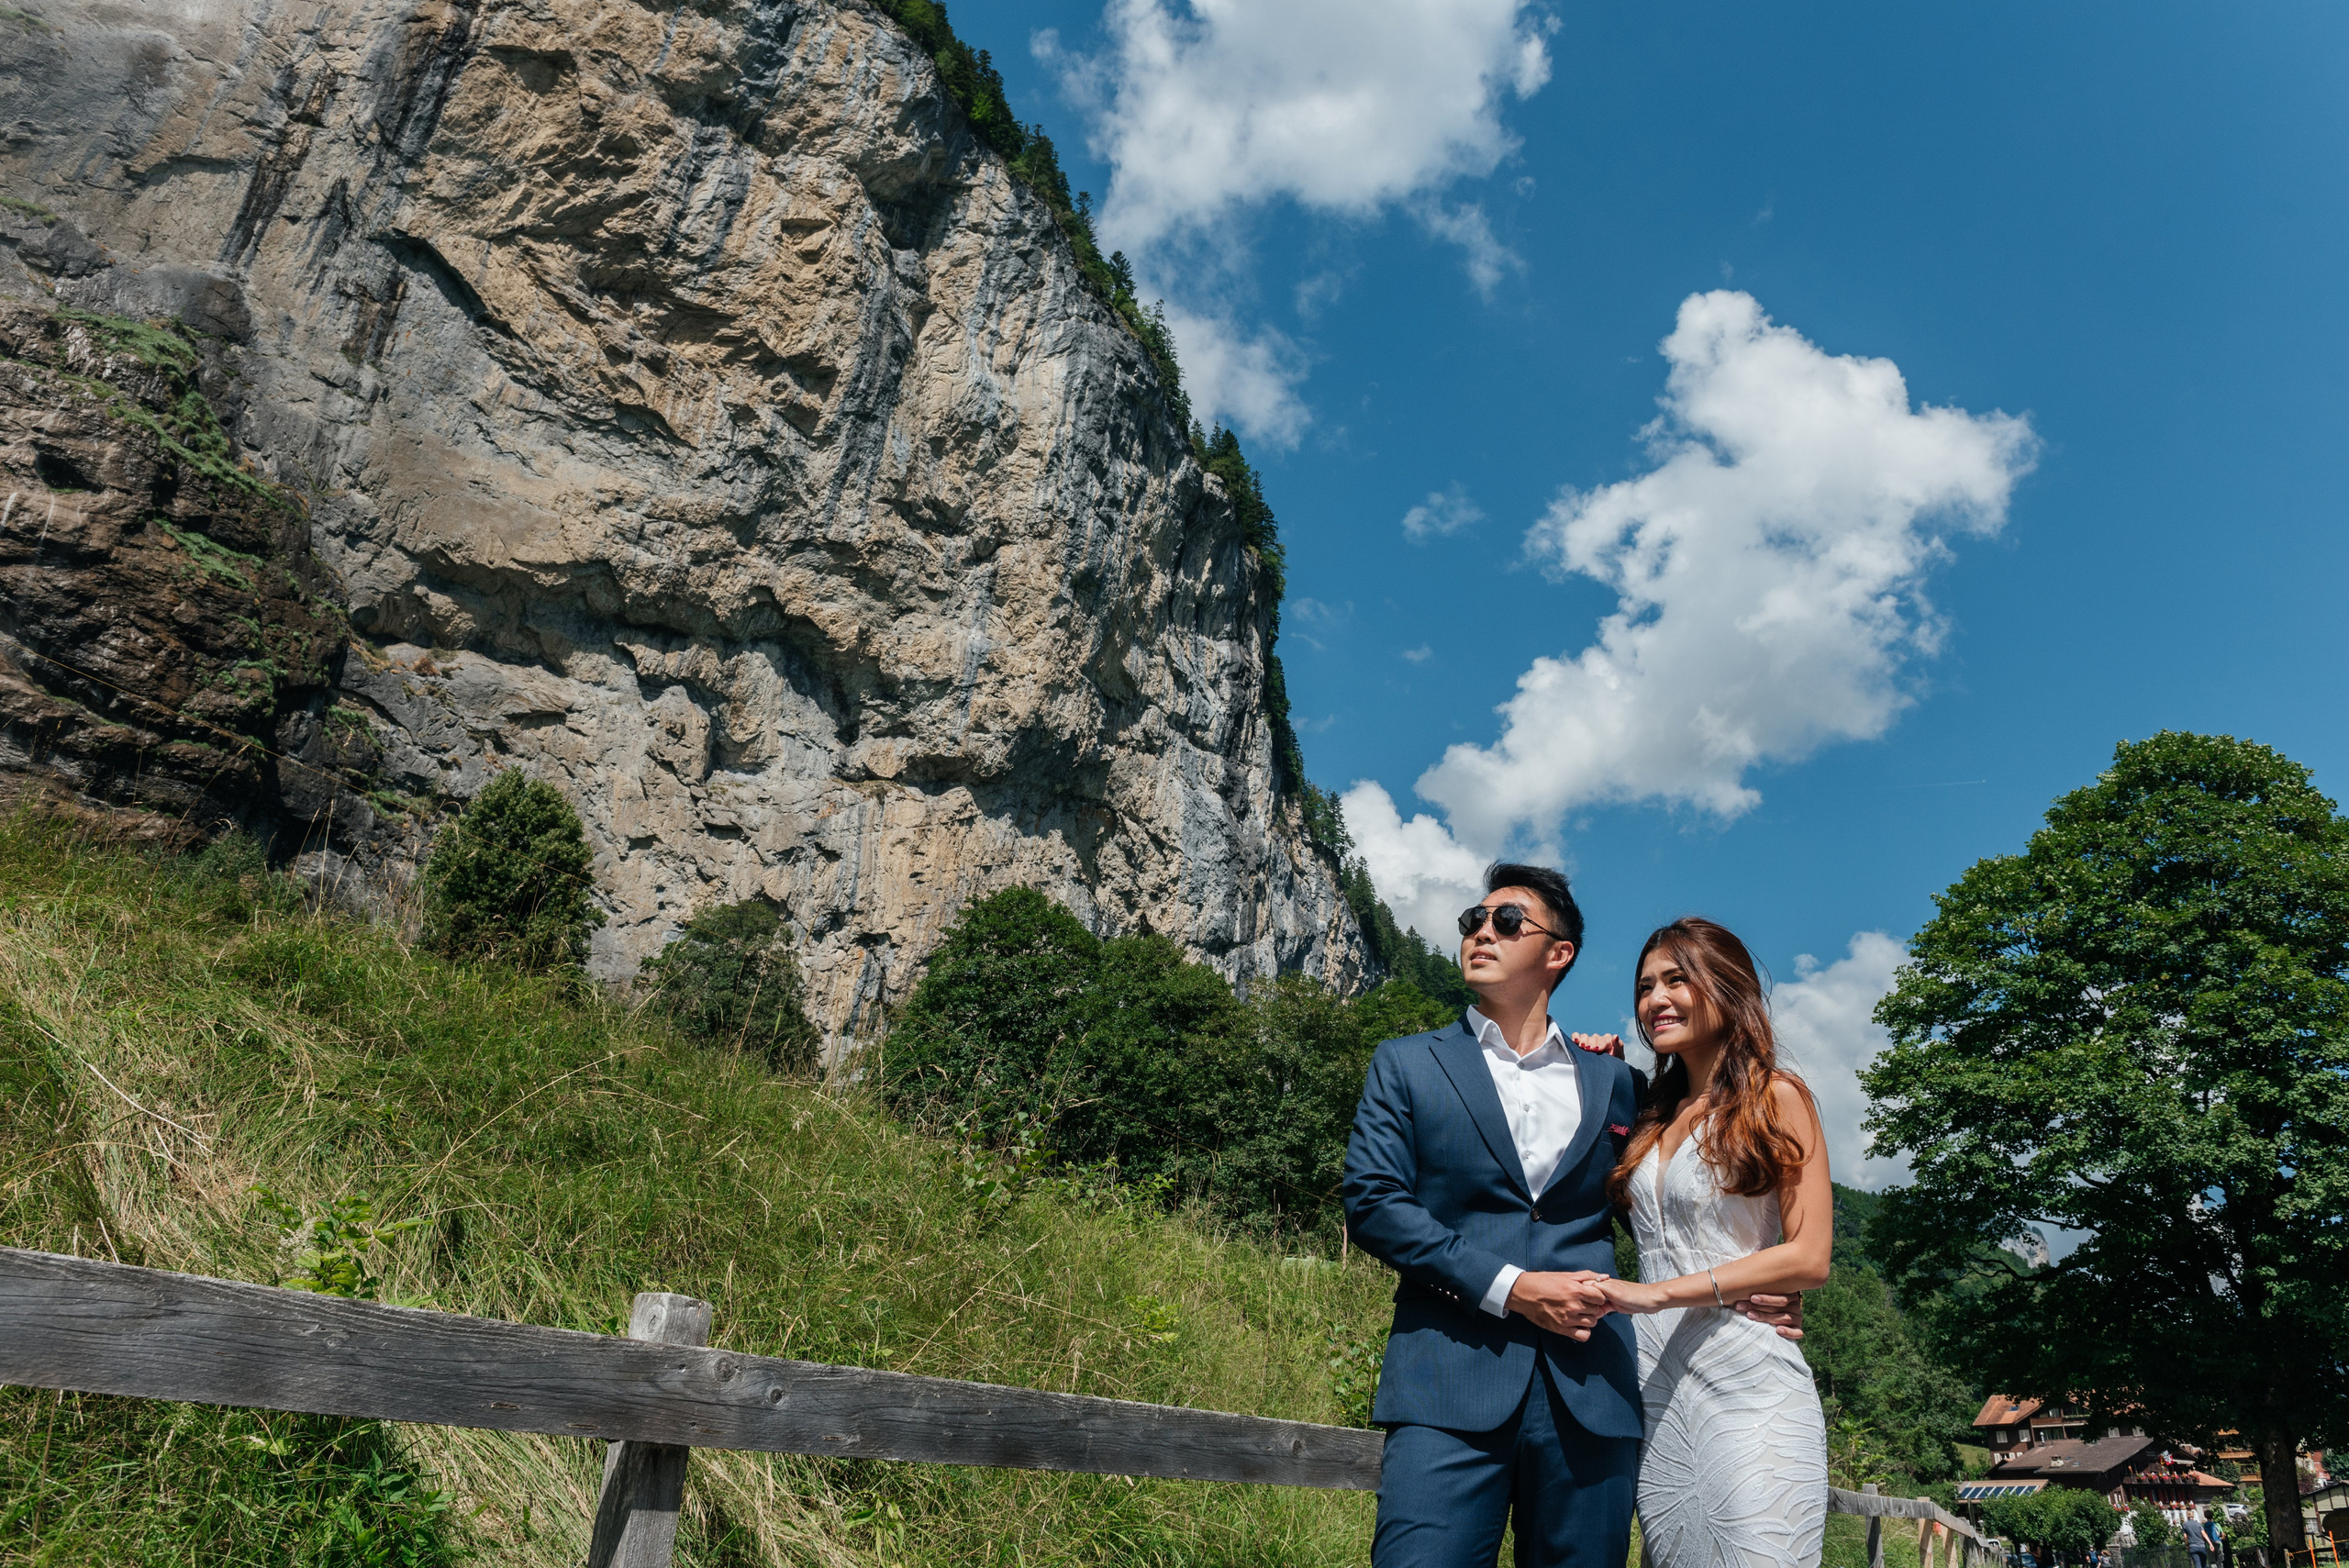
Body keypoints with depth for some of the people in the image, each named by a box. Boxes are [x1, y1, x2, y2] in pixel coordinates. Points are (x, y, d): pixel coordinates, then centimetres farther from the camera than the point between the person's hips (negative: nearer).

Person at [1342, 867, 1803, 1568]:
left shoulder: (1609, 1081, 15)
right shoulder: (1407, 1065, 9)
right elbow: (1371, 1202, -2)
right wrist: (1509, 1289, -10)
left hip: (1591, 1395, 3)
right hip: (1450, 1385, -2)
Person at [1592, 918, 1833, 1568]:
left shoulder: (1776, 1097, -1)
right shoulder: (1655, 1118, 16)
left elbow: (1809, 1257, -7)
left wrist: (1661, 1292, -14)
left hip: (1746, 1382, -5)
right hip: (1654, 1383, 6)